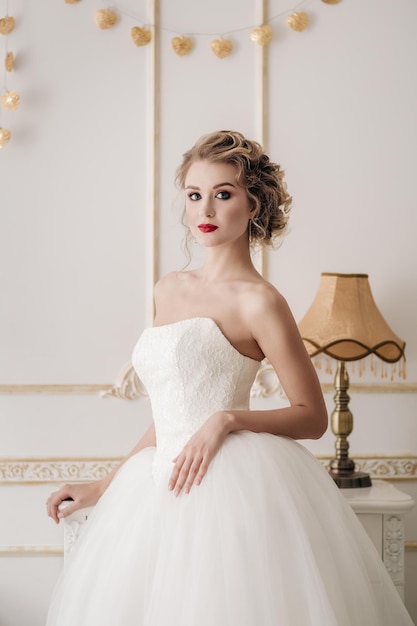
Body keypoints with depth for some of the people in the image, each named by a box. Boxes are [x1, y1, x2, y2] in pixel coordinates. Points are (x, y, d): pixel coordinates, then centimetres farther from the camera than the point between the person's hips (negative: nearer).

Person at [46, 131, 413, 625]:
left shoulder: (258, 302, -6)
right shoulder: (169, 290, 14)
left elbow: (312, 417, -3)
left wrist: (227, 419, -17)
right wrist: (103, 486, 20)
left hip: (229, 486, -7)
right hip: (162, 488, 7)